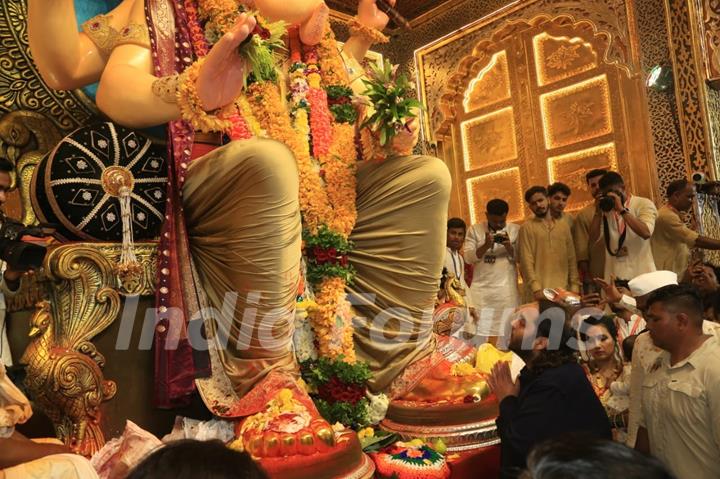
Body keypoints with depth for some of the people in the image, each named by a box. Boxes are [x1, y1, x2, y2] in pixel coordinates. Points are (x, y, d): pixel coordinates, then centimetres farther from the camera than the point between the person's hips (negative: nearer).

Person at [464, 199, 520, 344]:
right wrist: (486, 246, -16)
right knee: (479, 332, -3)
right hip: (481, 289, 0)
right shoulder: (475, 230, 6)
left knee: (505, 334, -3)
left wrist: (509, 247, -15)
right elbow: (468, 257, -2)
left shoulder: (516, 230, 5)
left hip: (507, 289, 0)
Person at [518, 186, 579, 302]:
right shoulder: (527, 228, 1)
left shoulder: (563, 226, 14)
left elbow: (571, 259, 13)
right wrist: (536, 288, -15)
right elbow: (526, 261, -6)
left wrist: (575, 285, 4)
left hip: (563, 290, 4)